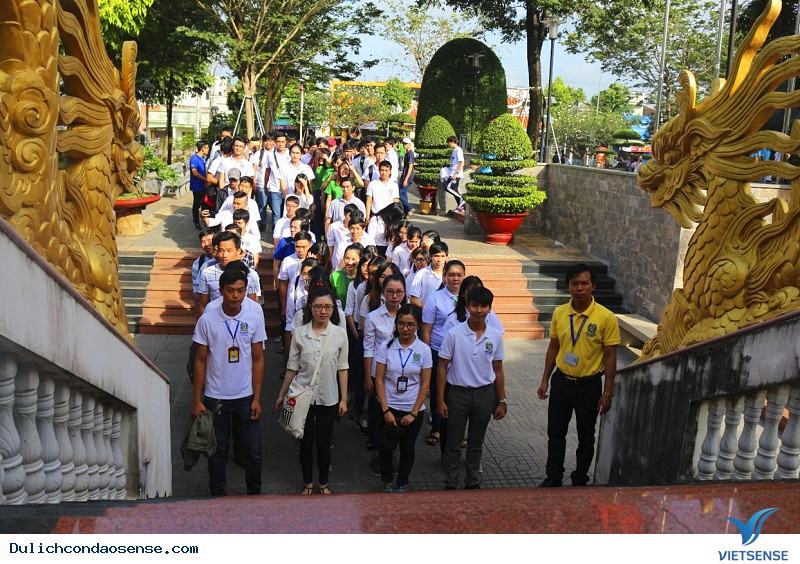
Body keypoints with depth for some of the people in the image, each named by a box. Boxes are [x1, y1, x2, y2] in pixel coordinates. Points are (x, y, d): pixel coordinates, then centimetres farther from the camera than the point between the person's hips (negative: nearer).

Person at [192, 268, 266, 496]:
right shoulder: (207, 320, -10)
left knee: (253, 450, 9)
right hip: (215, 397, -1)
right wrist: (197, 400, -4)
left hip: (246, 396, 1)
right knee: (217, 450, 12)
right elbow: (200, 361, -4)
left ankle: (254, 493, 30)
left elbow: (258, 359, -2)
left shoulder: (254, 318, -7)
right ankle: (217, 495, 30)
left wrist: (256, 398, -4)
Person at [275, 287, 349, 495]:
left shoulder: (340, 334, -5)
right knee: (306, 442, 12)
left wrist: (344, 399, 1)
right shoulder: (299, 333, -5)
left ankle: (324, 483, 30)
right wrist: (281, 395, 5)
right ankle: (308, 483, 31)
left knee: (324, 444, 8)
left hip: (328, 398, 0)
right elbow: (292, 368, 2)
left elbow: (342, 368, 1)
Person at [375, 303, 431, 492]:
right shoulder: (385, 347, -6)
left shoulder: (424, 350, -5)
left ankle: (402, 484, 31)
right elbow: (379, 379, -5)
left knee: (407, 449, 13)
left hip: (413, 410, 1)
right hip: (389, 408, 0)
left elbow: (425, 384, -3)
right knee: (387, 447, 7)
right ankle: (387, 483, 29)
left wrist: (414, 413, -7)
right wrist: (386, 410, -11)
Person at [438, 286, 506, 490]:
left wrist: (501, 401, 6)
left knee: (476, 443, 16)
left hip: (484, 394, 2)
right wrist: (441, 400, -8)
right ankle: (450, 484, 23)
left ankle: (473, 482, 32)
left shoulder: (496, 336, -4)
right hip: (458, 393, -2)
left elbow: (498, 370, 5)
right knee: (453, 443, 9)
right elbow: (442, 367, -6)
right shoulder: (454, 334, -12)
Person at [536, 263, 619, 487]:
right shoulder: (559, 313, -2)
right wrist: (545, 381, 7)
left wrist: (607, 393, -11)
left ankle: (580, 480, 31)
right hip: (561, 381, 3)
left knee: (585, 436, 12)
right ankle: (553, 477, 31)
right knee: (555, 433, 13)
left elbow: (610, 357, -10)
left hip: (589, 385, -3)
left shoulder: (606, 318, -14)